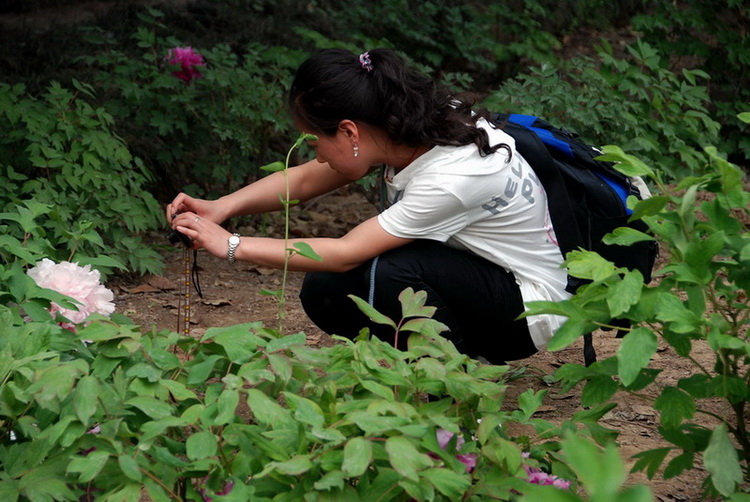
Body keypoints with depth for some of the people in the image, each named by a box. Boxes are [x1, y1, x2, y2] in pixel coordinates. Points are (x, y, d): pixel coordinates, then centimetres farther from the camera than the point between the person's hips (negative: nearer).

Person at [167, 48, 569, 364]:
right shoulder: (405, 126, -11)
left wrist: (232, 246, -23)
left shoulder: (454, 176, -33)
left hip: (527, 306, -8)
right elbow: (305, 180, -1)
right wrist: (221, 207, -15)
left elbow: (345, 253, -28)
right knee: (324, 292, -9)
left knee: (391, 271, -33)